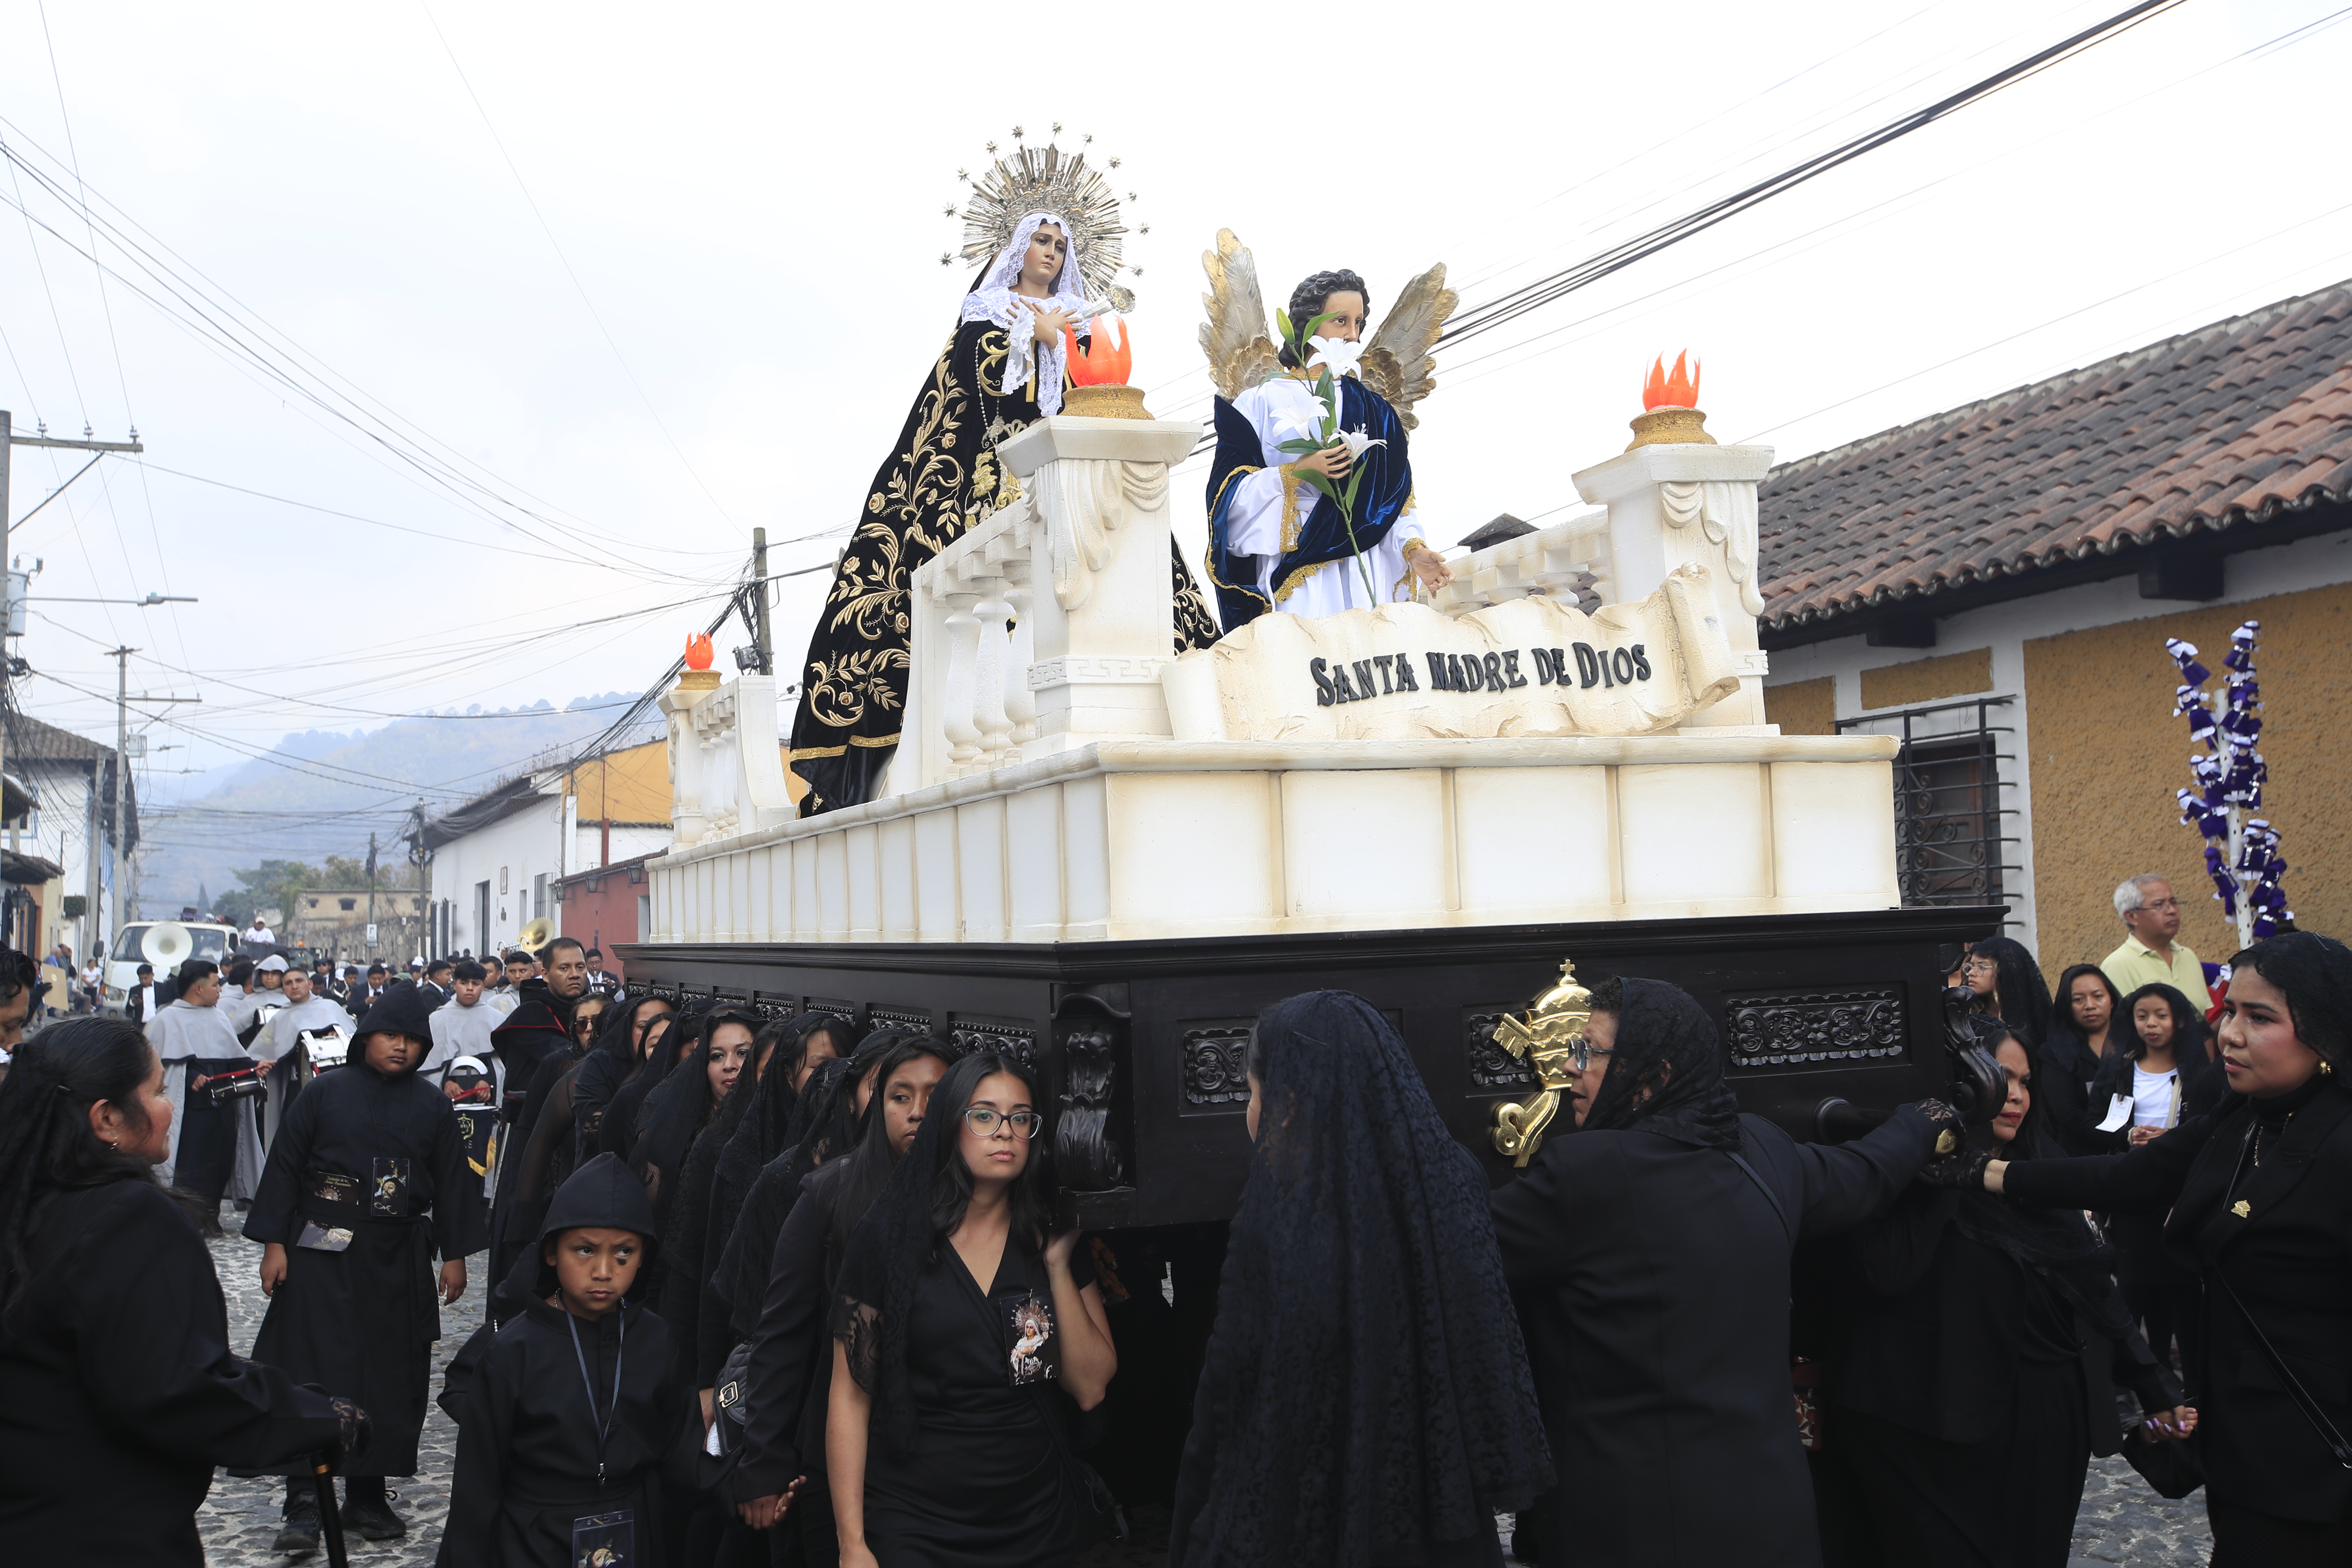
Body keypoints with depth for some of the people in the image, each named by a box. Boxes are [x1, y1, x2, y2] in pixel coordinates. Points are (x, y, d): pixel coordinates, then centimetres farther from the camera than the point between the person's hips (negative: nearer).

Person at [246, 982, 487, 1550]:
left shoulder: (434, 1107, 5)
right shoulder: (325, 1094, 0)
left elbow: (453, 1182, 9)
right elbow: (285, 1166, 2)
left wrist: (454, 1255, 6)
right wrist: (274, 1243, -3)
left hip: (398, 1262, 2)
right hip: (322, 1253, -2)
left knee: (390, 1380, 5)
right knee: (315, 1374, -6)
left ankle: (367, 1497, 17)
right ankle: (304, 1504, -1)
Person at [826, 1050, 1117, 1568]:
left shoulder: (1055, 1242, 4)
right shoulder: (888, 1238, -5)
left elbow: (1091, 1389, -2)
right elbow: (851, 1395, -5)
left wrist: (1058, 1266, -9)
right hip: (912, 1525, -3)